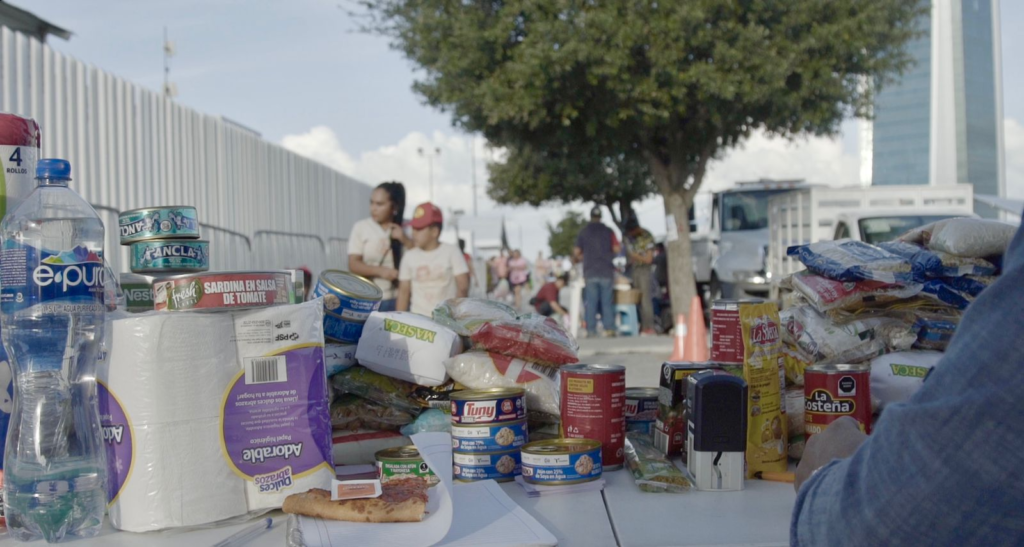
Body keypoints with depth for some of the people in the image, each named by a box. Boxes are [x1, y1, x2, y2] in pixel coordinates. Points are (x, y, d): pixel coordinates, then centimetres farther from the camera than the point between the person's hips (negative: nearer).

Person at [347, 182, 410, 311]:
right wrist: (380, 271, -19)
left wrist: (405, 240, -10)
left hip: (398, 300, 1)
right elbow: (353, 265, -4)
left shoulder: (405, 229, 6)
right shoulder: (361, 227, 1)